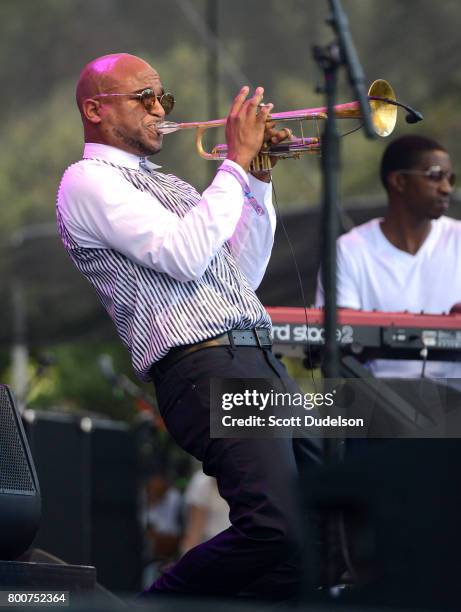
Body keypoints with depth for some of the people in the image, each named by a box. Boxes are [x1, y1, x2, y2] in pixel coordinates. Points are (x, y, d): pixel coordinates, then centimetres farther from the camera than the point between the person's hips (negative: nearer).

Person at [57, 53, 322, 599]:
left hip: (260, 361, 9)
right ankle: (156, 605, -6)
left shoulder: (166, 184, 27)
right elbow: (184, 256, -14)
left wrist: (258, 179, 16)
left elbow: (243, 275, 26)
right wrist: (237, 161, -6)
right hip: (204, 364, -9)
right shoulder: (88, 180, 0)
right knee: (276, 529, -24)